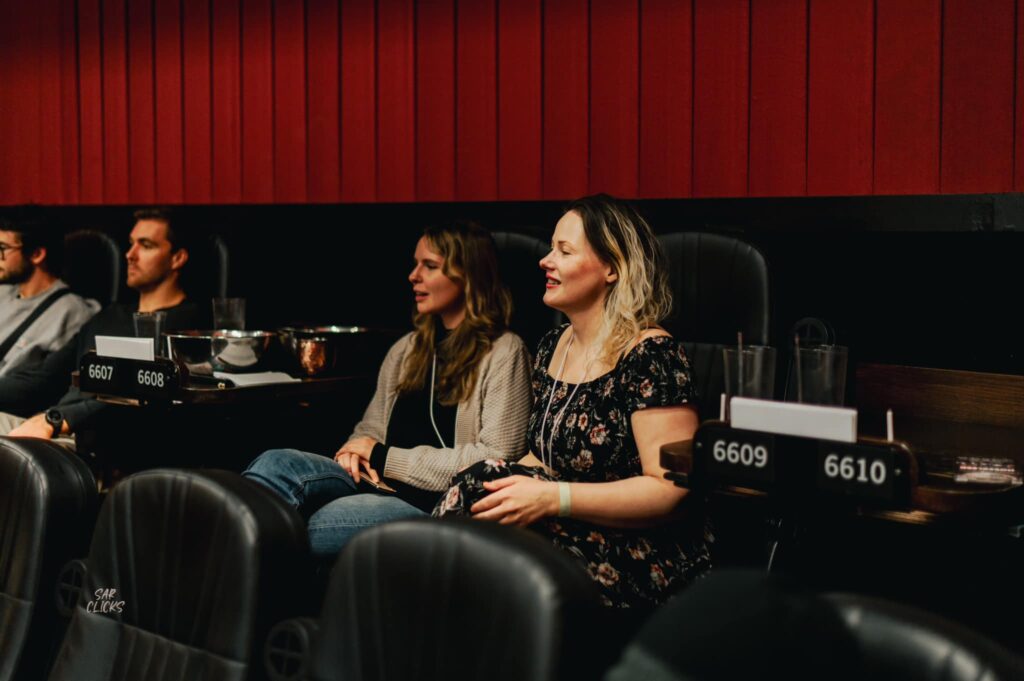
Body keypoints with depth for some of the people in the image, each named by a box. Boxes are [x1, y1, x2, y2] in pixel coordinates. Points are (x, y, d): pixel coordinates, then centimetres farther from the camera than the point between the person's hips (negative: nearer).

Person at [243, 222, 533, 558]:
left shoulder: (503, 354, 0)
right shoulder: (406, 350, 23)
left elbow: (496, 458, -11)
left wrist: (386, 458, -7)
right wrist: (358, 449, 1)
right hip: (380, 484, 6)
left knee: (311, 527, -31)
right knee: (276, 464, -22)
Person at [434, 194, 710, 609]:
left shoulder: (649, 356, -13)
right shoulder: (552, 348, 13)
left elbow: (672, 490, -18)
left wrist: (552, 499, -25)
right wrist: (515, 486, -4)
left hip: (644, 557, -7)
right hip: (573, 531, 7)